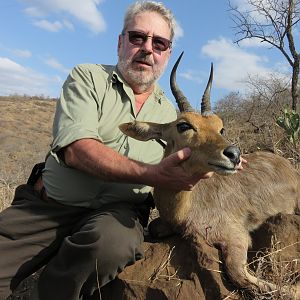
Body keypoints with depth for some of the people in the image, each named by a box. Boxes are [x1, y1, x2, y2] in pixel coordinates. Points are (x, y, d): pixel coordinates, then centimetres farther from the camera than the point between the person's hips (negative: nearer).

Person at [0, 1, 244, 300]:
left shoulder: (170, 113, 11)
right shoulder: (87, 77, 0)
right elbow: (75, 150, -16)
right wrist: (153, 174, -25)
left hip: (117, 211, 3)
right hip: (50, 203, -1)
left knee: (113, 243, -32)